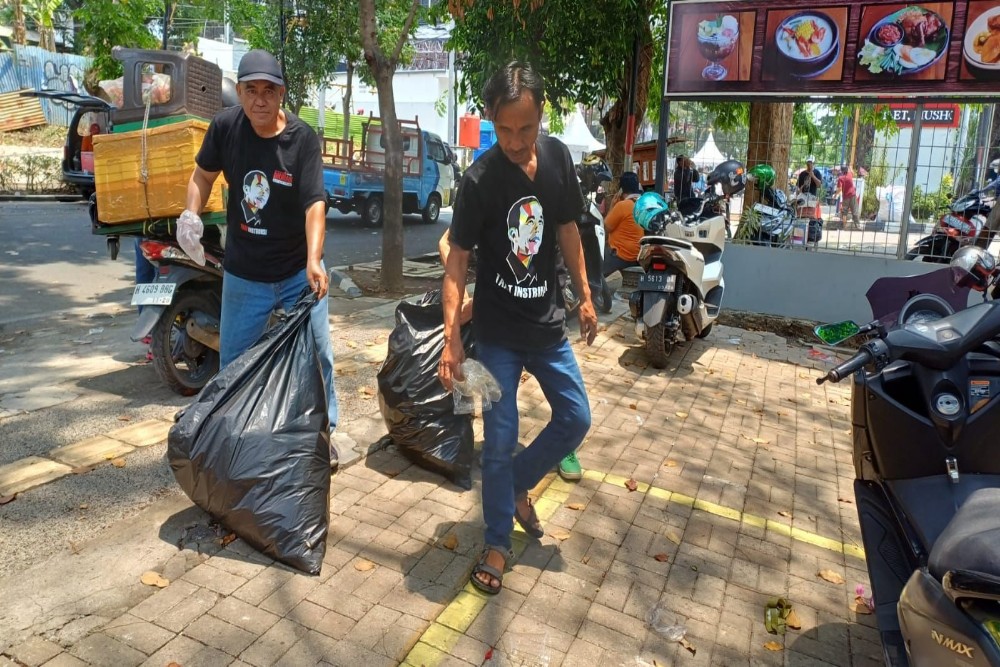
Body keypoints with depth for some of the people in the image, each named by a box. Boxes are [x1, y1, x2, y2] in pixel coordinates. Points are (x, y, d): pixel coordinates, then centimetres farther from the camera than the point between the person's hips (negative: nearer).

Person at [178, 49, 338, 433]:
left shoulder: (302, 138, -15)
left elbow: (315, 203, -24)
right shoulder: (225, 126, -6)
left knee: (316, 355, 6)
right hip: (243, 275, 3)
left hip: (298, 272, -2)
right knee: (233, 364, 12)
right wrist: (191, 213, -7)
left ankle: (323, 432, 26)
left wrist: (313, 261, -37)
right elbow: (203, 173, 10)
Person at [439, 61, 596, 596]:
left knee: (576, 419, 11)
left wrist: (585, 296, 9)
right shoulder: (480, 180, -16)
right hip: (497, 334, -5)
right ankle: (498, 544, 20)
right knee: (500, 440, 0)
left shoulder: (558, 157, -2)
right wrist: (451, 337, -23)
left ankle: (517, 486, 35)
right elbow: (458, 259, -15)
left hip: (548, 324, 5)